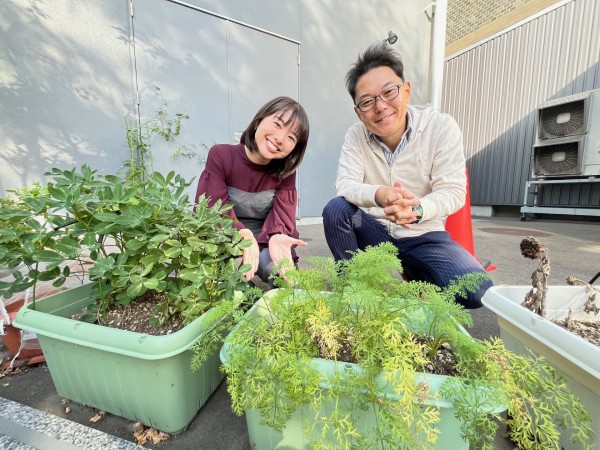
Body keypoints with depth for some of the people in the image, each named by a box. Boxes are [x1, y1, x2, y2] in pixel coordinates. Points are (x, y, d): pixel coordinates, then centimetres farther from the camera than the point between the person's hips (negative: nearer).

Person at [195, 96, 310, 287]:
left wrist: (277, 237, -42)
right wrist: (242, 235, -42)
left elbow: (283, 217, -17)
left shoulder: (285, 171, -5)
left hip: (263, 246, 2)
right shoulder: (220, 155, -11)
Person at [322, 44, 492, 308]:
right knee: (335, 209, -28)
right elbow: (345, 185, -17)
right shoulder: (356, 136, -6)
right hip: (374, 231, 1)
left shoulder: (442, 127, -10)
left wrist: (417, 209, -36)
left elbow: (453, 192, -13)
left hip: (424, 236, 0)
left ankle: (410, 273, 10)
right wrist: (378, 195, -40)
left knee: (477, 290, -22)